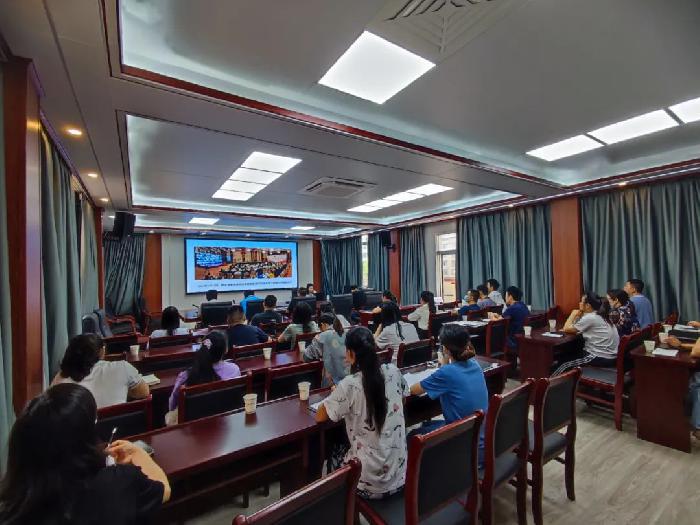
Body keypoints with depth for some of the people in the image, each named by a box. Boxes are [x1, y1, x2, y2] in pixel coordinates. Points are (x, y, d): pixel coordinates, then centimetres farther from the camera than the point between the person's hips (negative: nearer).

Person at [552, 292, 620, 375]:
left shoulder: (590, 318, -17)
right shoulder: (600, 315, 12)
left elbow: (566, 328, -7)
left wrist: (573, 314, 6)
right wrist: (579, 315, 11)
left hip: (602, 358, -10)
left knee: (565, 367, -8)